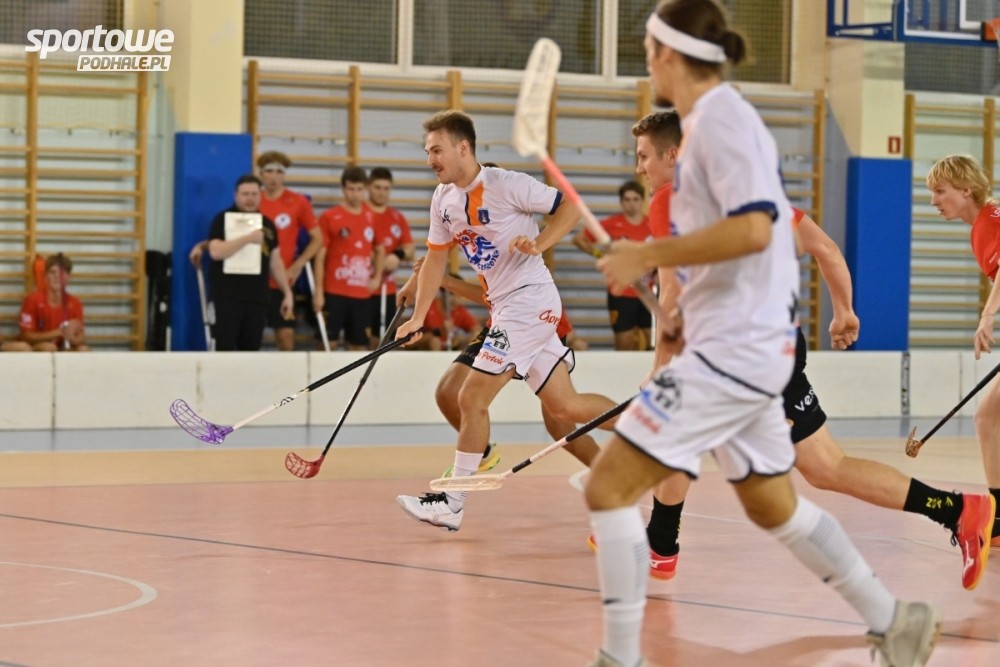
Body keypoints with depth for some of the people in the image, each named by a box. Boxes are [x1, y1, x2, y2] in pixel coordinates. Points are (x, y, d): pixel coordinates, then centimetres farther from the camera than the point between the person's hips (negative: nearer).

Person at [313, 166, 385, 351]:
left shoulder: (372, 218, 9)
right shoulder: (329, 217, -3)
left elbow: (380, 250, 24)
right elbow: (320, 255, -3)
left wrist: (377, 277, 10)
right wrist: (318, 291, -7)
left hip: (362, 293, 4)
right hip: (335, 292, -4)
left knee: (359, 346, 5)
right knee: (328, 343, -5)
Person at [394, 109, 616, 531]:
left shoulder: (506, 184, -14)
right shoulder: (444, 199, 9)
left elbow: (570, 206, -10)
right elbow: (435, 257, 16)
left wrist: (538, 244, -24)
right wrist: (418, 317, 9)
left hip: (530, 300, -8)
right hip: (504, 306, 8)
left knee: (472, 399, -10)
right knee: (564, 405, 9)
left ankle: (452, 503, -4)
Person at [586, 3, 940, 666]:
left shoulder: (719, 119, -15)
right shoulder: (721, 117, 14)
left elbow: (752, 229, -27)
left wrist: (650, 256, -21)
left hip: (731, 350, -10)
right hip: (744, 344, 10)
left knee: (610, 486, -9)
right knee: (772, 505, 21)